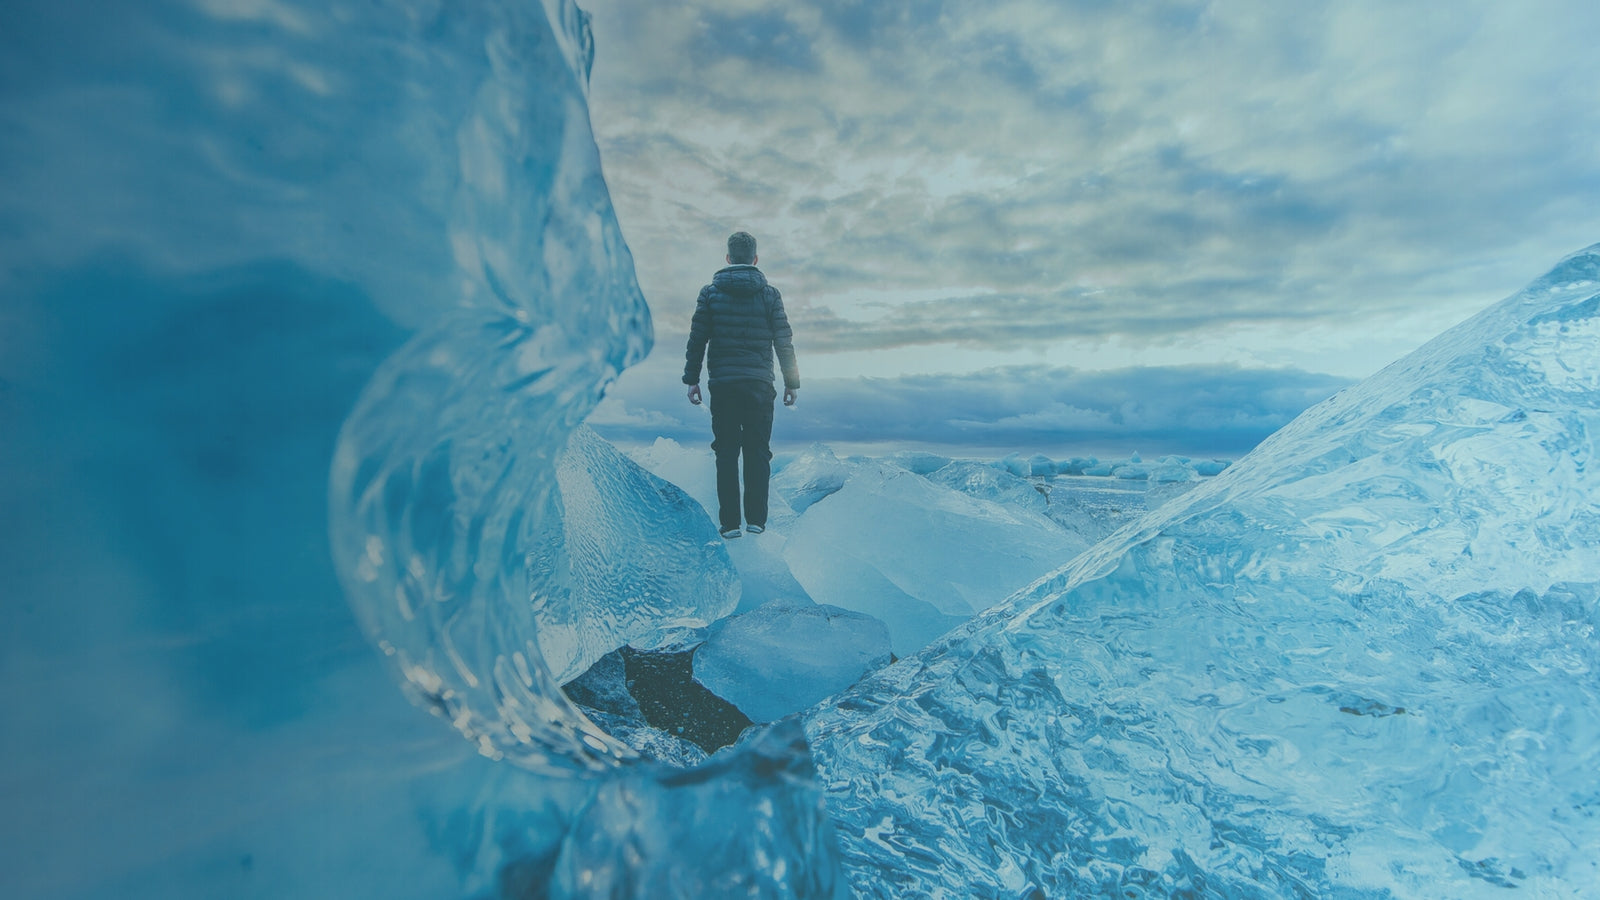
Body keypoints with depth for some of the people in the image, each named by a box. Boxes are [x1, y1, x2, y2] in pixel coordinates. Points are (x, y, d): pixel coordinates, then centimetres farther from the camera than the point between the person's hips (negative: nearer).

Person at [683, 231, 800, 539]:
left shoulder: (710, 292, 4)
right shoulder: (769, 294, 3)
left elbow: (696, 340, 2)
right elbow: (784, 342, 3)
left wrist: (692, 379, 8)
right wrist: (792, 382, 9)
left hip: (722, 385, 0)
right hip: (759, 384, 0)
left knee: (726, 453, 5)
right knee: (757, 452, 7)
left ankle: (730, 523, 4)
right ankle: (756, 519, 6)